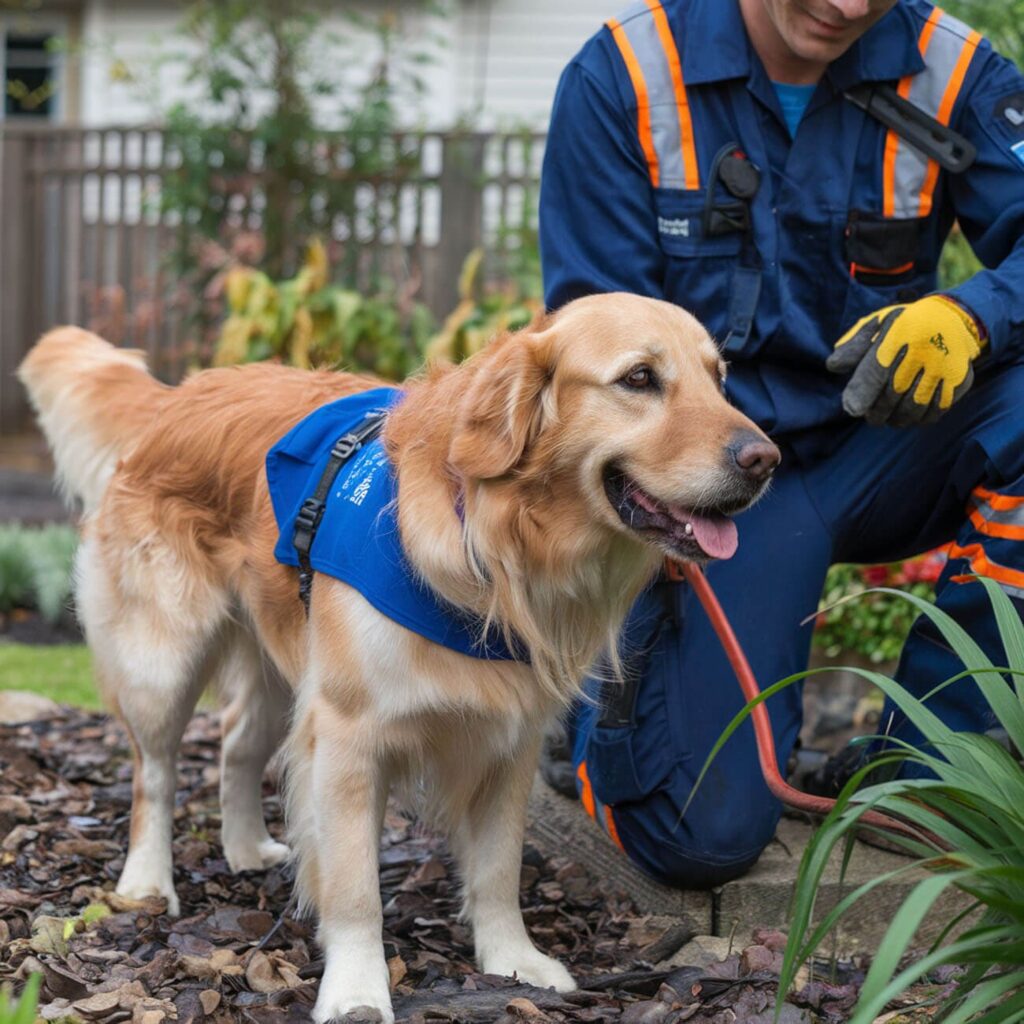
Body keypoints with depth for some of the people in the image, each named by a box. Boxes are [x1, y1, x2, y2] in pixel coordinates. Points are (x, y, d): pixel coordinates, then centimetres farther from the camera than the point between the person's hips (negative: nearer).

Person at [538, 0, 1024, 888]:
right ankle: (604, 690, 19)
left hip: (880, 450, 3)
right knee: (702, 838, -18)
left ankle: (921, 757, -16)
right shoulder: (621, 79, -10)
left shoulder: (950, 74, -5)